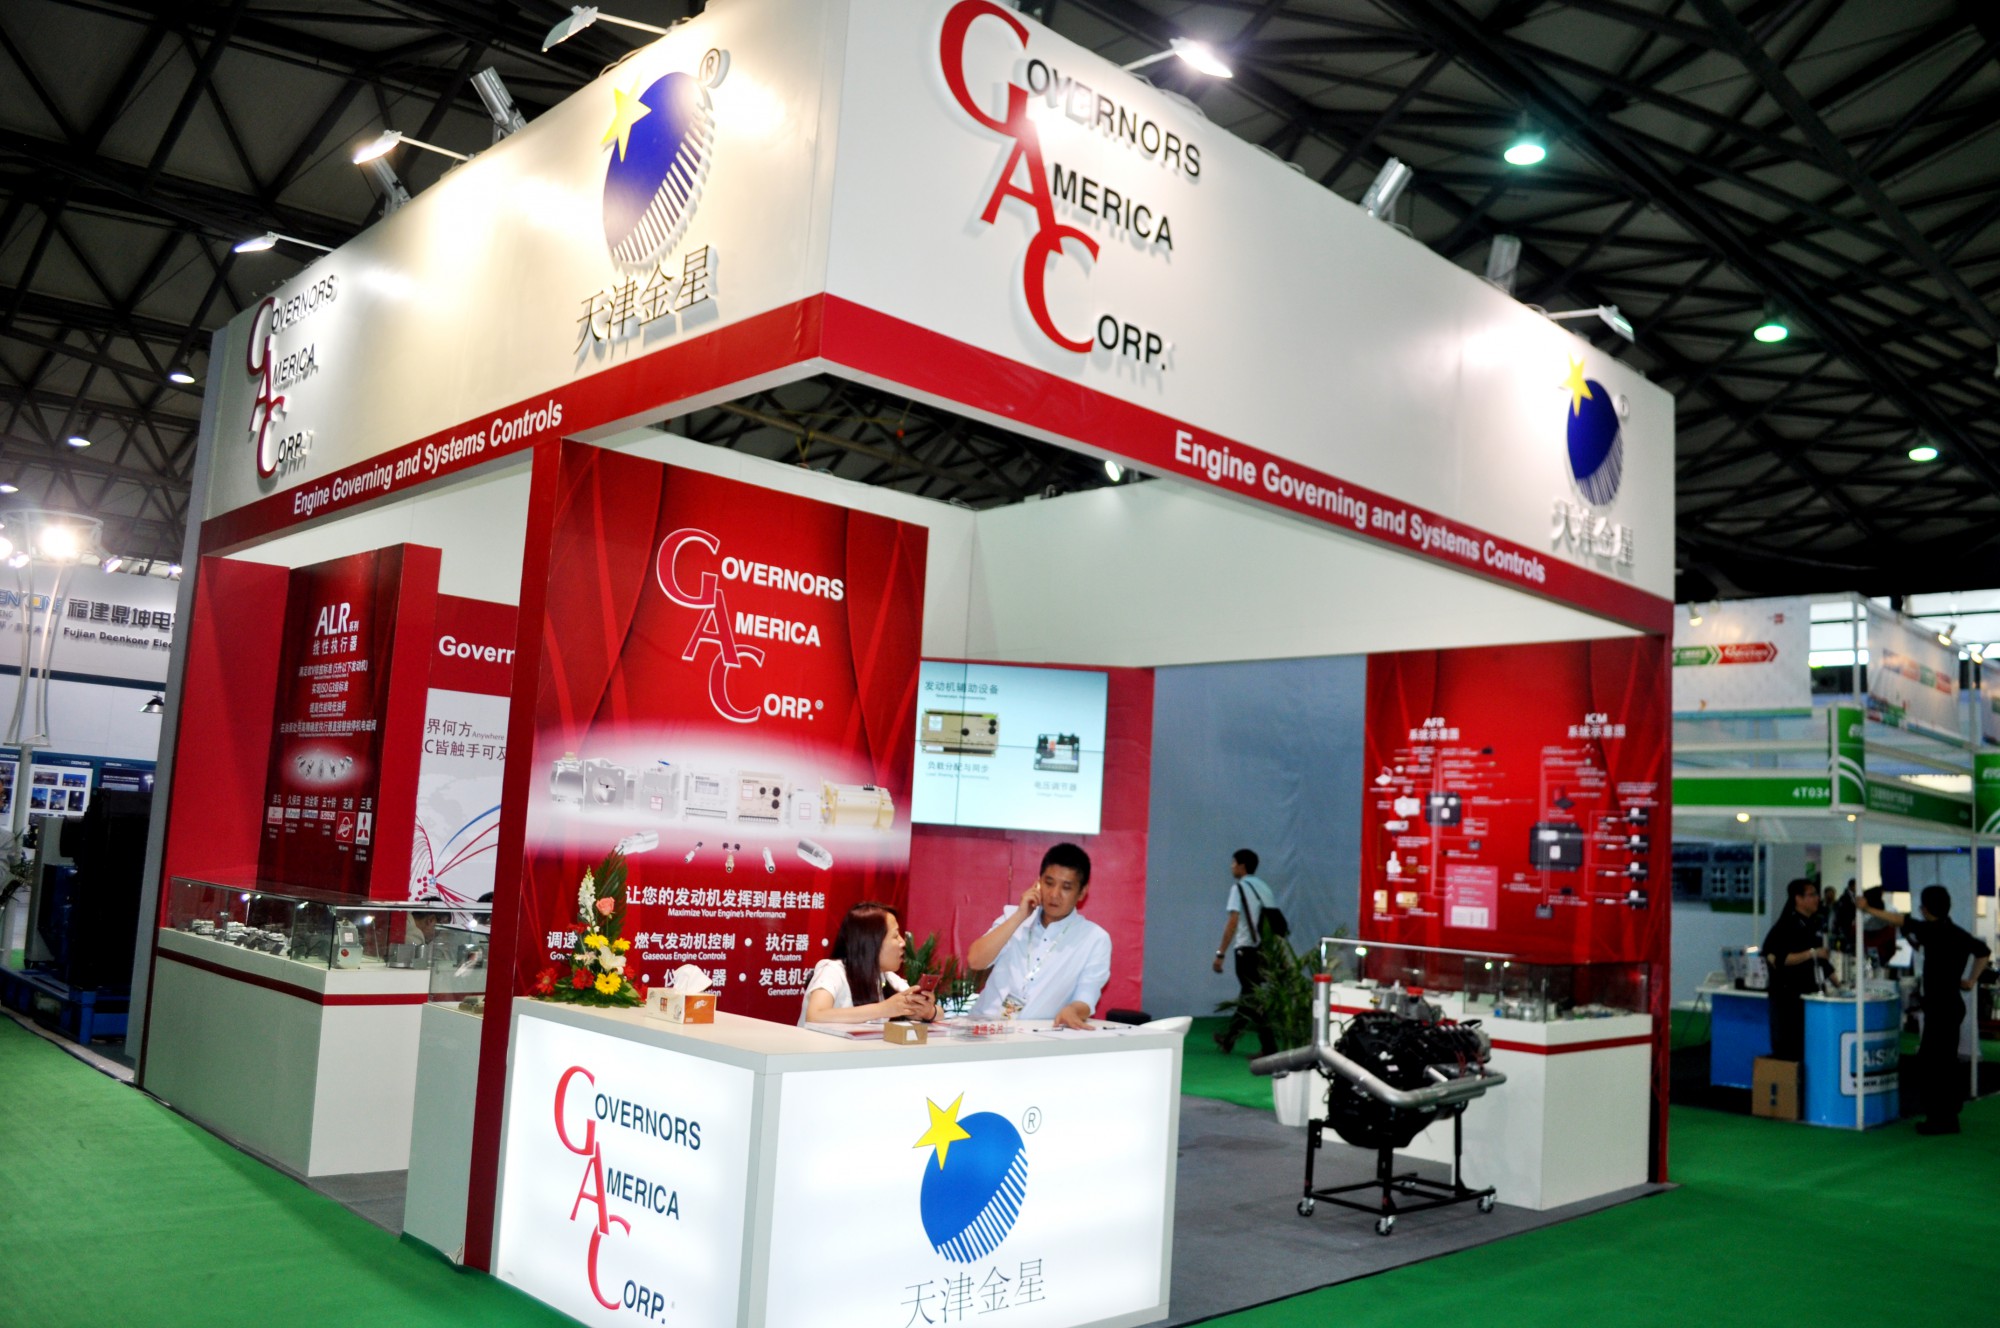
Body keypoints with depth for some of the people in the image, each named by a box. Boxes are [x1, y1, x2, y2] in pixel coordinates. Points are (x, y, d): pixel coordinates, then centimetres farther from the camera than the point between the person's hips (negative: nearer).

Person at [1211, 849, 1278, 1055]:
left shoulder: (1239, 887, -6)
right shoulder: (1264, 888, 14)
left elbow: (1233, 922, -15)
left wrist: (1220, 953, -15)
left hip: (1247, 949, -7)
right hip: (1265, 950, 7)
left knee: (1252, 999, -2)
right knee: (1248, 996, 18)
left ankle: (1269, 1048, -4)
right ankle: (1229, 1037, 33)